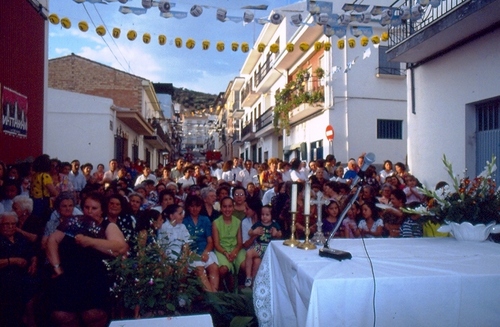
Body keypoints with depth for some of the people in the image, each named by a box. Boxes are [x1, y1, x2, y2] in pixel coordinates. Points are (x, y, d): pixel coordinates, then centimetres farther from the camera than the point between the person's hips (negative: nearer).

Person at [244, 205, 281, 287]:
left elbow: (279, 235, 8)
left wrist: (276, 233, -15)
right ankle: (248, 276, -11)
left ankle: (253, 278, 1)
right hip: (258, 245, 3)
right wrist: (254, 232, -14)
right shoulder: (258, 224, 5)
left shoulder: (275, 225, 3)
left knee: (257, 260, -25)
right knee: (248, 253, -25)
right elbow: (249, 233, 8)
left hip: (269, 247, -3)